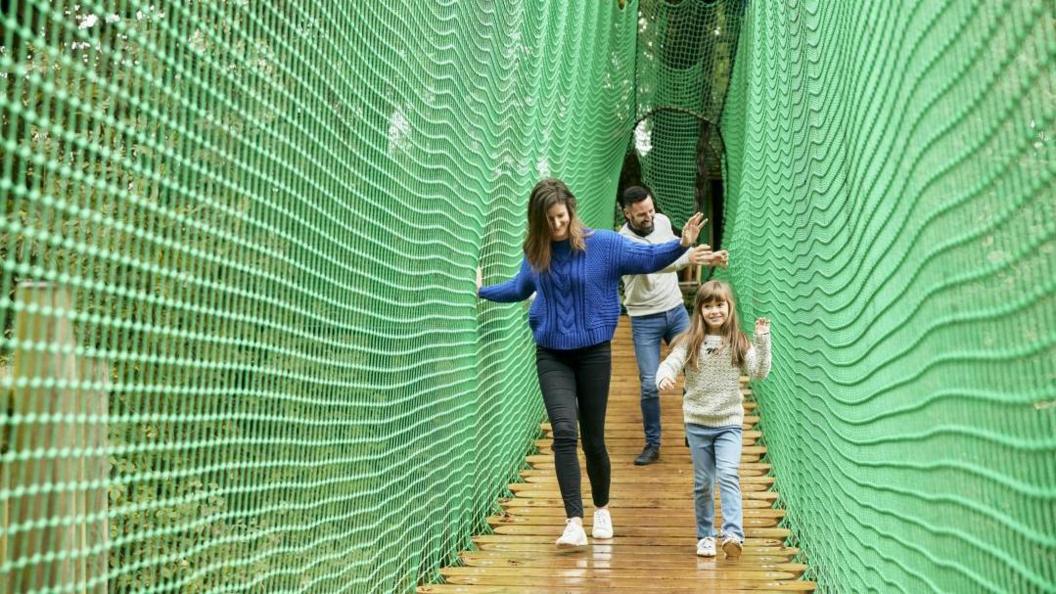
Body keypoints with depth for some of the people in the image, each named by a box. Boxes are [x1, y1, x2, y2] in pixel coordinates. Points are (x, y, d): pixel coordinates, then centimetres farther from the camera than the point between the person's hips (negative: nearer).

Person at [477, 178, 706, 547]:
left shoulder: (602, 244, -7)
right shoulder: (535, 253, 3)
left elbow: (648, 258, -8)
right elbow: (520, 288, 23)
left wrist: (682, 244, -22)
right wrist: (483, 291, 22)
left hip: (593, 353, -1)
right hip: (552, 357, 2)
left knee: (593, 439, 8)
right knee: (564, 433, -15)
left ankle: (601, 509, 32)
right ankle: (574, 523, -15)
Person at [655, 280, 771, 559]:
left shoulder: (738, 343, -1)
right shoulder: (690, 342, -2)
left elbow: (759, 372, -8)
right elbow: (670, 363, -13)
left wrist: (762, 340, -18)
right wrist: (664, 376, -35)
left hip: (729, 422, -1)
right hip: (698, 422, 1)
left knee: (728, 476, -16)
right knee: (703, 482, 10)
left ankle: (733, 534, -20)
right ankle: (705, 536, 22)